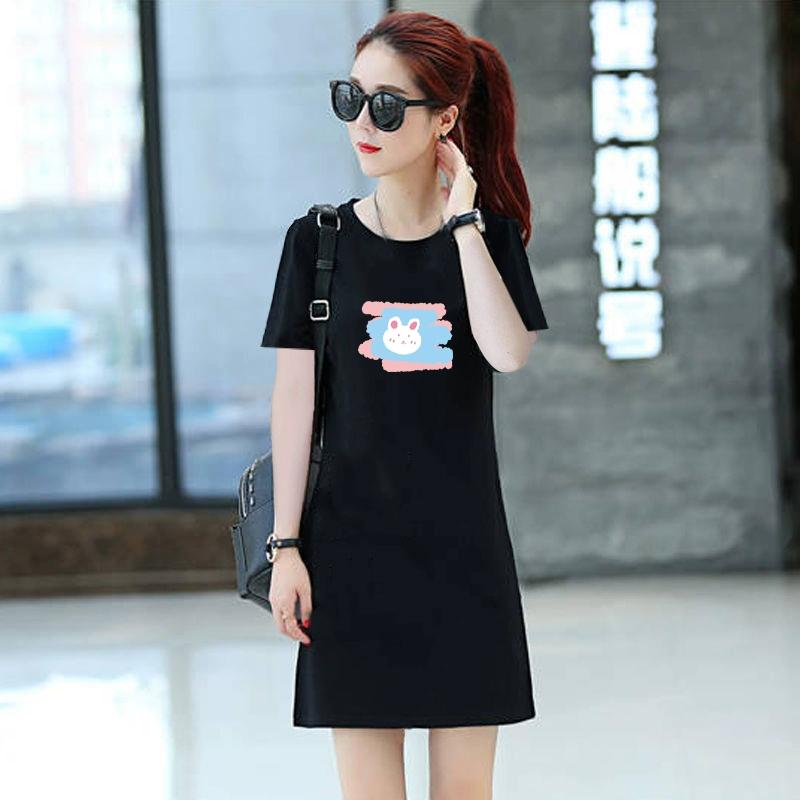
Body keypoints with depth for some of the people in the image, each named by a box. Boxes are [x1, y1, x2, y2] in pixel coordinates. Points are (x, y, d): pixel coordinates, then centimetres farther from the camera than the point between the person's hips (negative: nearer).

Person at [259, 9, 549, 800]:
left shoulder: (489, 236, 2)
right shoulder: (318, 240, 0)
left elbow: (509, 352, -17)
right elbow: (294, 394, 0)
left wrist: (462, 223, -14)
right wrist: (286, 546, -3)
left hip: (463, 542, 1)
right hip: (352, 542, 0)